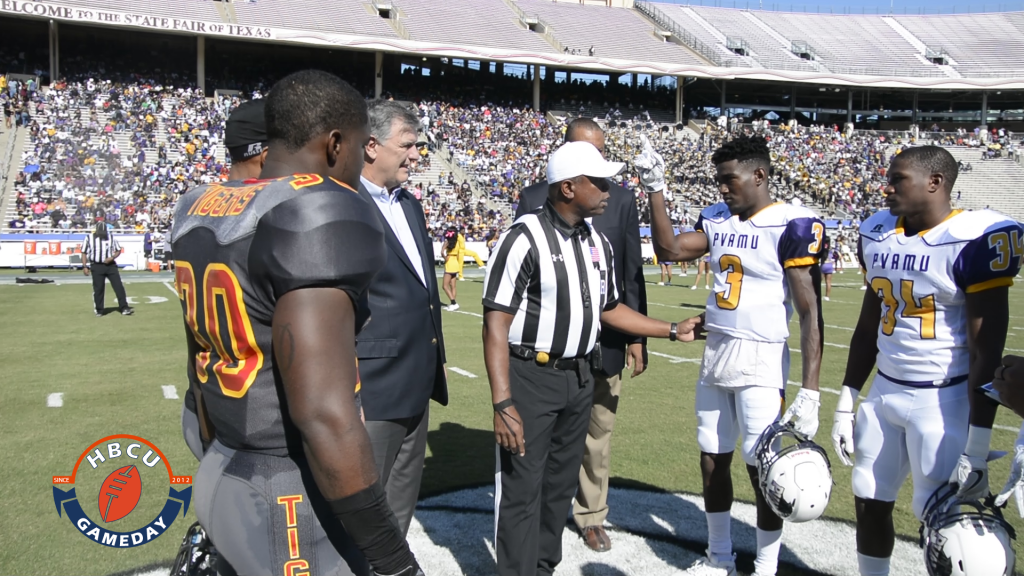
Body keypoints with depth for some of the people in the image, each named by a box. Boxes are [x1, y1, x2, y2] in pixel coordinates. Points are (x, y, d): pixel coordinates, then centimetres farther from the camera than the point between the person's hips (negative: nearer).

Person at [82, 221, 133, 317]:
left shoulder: (111, 237, 4)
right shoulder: (89, 238, 0)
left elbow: (118, 250, 9)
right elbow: (84, 253, 5)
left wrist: (112, 258, -10)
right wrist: (85, 266, -3)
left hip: (111, 265, 1)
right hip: (97, 266, -1)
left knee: (119, 286, -5)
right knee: (98, 288, 3)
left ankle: (124, 308, -3)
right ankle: (98, 310, 16)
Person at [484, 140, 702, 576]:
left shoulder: (598, 243, 7)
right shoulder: (525, 238, -16)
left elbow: (608, 308, 18)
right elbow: (496, 324, -18)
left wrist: (672, 330, 16)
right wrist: (502, 404, -22)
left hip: (580, 379, 7)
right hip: (530, 378, -7)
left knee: (561, 484, 18)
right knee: (522, 490, 0)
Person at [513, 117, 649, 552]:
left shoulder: (620, 199, 3)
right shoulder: (534, 198, -1)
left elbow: (633, 273, 5)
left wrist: (636, 338, 3)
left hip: (604, 340, 1)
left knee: (598, 433, 12)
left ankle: (591, 515, 30)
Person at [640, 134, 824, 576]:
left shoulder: (793, 226, -13)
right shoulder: (718, 220, 7)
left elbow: (810, 313, -14)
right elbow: (669, 248, 9)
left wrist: (810, 391, -18)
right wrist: (656, 189, 2)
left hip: (761, 362, -7)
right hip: (714, 356, 7)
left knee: (763, 470, 0)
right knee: (712, 459, 14)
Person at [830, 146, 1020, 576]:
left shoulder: (974, 239, -16)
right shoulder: (877, 234, 5)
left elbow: (987, 353, -15)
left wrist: (977, 446, -16)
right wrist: (846, 403, 13)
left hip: (944, 400, -6)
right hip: (884, 393, 6)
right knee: (869, 504, 11)